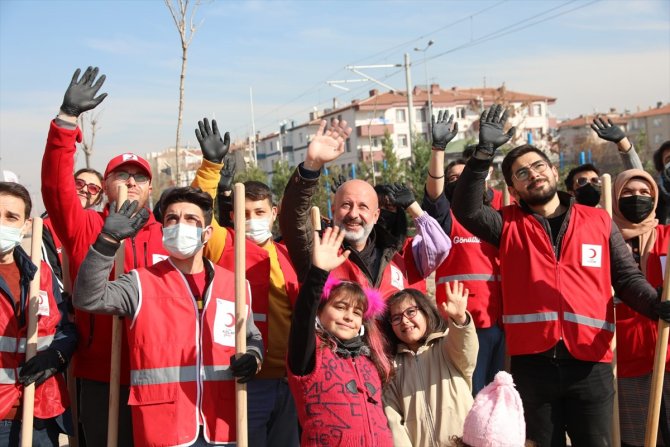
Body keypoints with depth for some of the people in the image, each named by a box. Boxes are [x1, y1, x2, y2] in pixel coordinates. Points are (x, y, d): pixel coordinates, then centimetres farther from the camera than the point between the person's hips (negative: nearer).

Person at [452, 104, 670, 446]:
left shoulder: (599, 222, 9)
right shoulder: (509, 225, 6)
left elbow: (627, 278, 8)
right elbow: (467, 209, -12)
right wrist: (484, 153, -20)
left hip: (590, 364, 0)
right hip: (531, 364, 0)